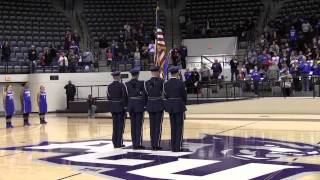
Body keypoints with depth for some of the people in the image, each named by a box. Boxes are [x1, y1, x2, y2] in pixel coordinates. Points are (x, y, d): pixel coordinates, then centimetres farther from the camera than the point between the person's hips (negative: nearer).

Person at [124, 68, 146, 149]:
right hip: (139, 105, -4)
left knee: (133, 125, 9)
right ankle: (138, 144, -2)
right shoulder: (141, 83, -7)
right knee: (139, 124, -1)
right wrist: (145, 105, 5)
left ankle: (134, 144, 12)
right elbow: (144, 95, -7)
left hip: (131, 105, 4)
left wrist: (127, 106, 12)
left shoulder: (127, 84, 2)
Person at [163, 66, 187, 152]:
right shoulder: (180, 83, -11)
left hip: (170, 106, 4)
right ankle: (178, 147, 2)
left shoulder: (166, 84, 0)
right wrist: (184, 103, 13)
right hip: (179, 105, -4)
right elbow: (184, 95, -6)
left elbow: (165, 95, 4)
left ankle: (173, 147, 13)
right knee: (179, 127, 2)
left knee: (173, 127, 12)